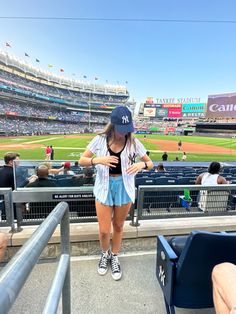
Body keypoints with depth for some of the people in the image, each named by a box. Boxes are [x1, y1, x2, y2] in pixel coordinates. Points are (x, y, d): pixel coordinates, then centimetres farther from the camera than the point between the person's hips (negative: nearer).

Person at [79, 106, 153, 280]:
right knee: (104, 230, 8)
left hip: (124, 188, 1)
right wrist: (98, 160, -25)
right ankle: (105, 254, 44)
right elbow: (82, 161, -4)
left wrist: (142, 164, -24)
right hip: (104, 187, 0)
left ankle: (115, 258, 46)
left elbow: (150, 164, 0)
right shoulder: (100, 140, -8)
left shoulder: (133, 142, -7)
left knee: (118, 227, 17)